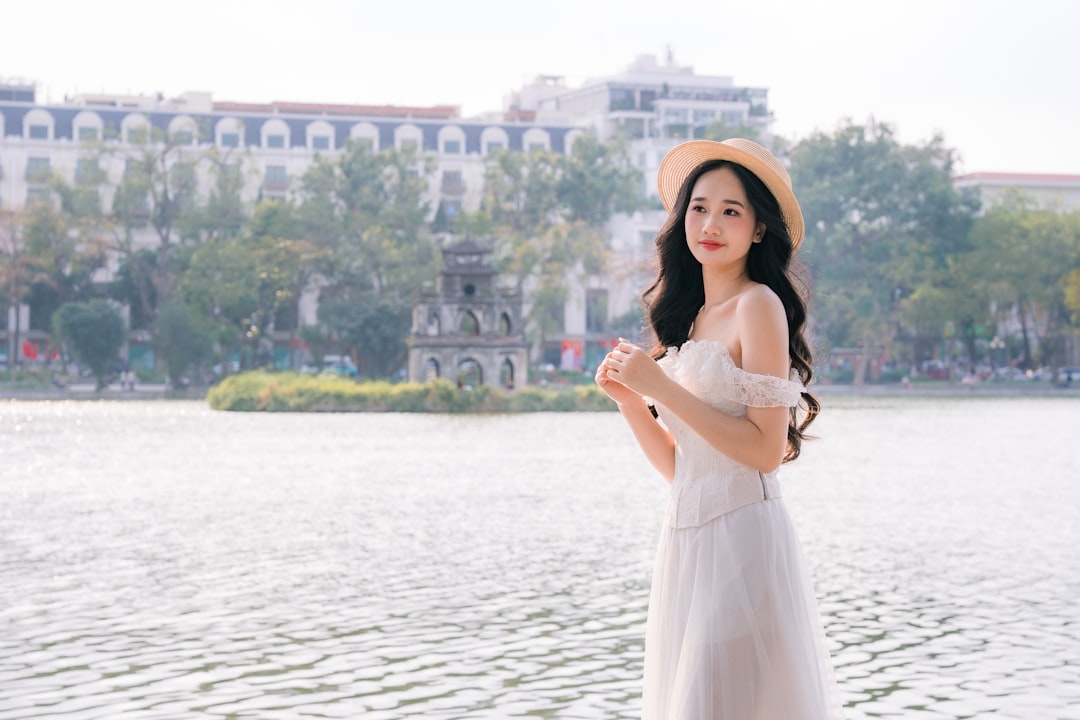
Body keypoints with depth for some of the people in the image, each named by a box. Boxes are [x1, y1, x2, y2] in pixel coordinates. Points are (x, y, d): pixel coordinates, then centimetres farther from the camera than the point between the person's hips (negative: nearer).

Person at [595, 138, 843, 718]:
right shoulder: (690, 317, 16)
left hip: (742, 539, -8)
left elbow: (766, 450, -15)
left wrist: (662, 387, -14)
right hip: (685, 545, 8)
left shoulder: (758, 305, -6)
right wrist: (628, 398, 2)